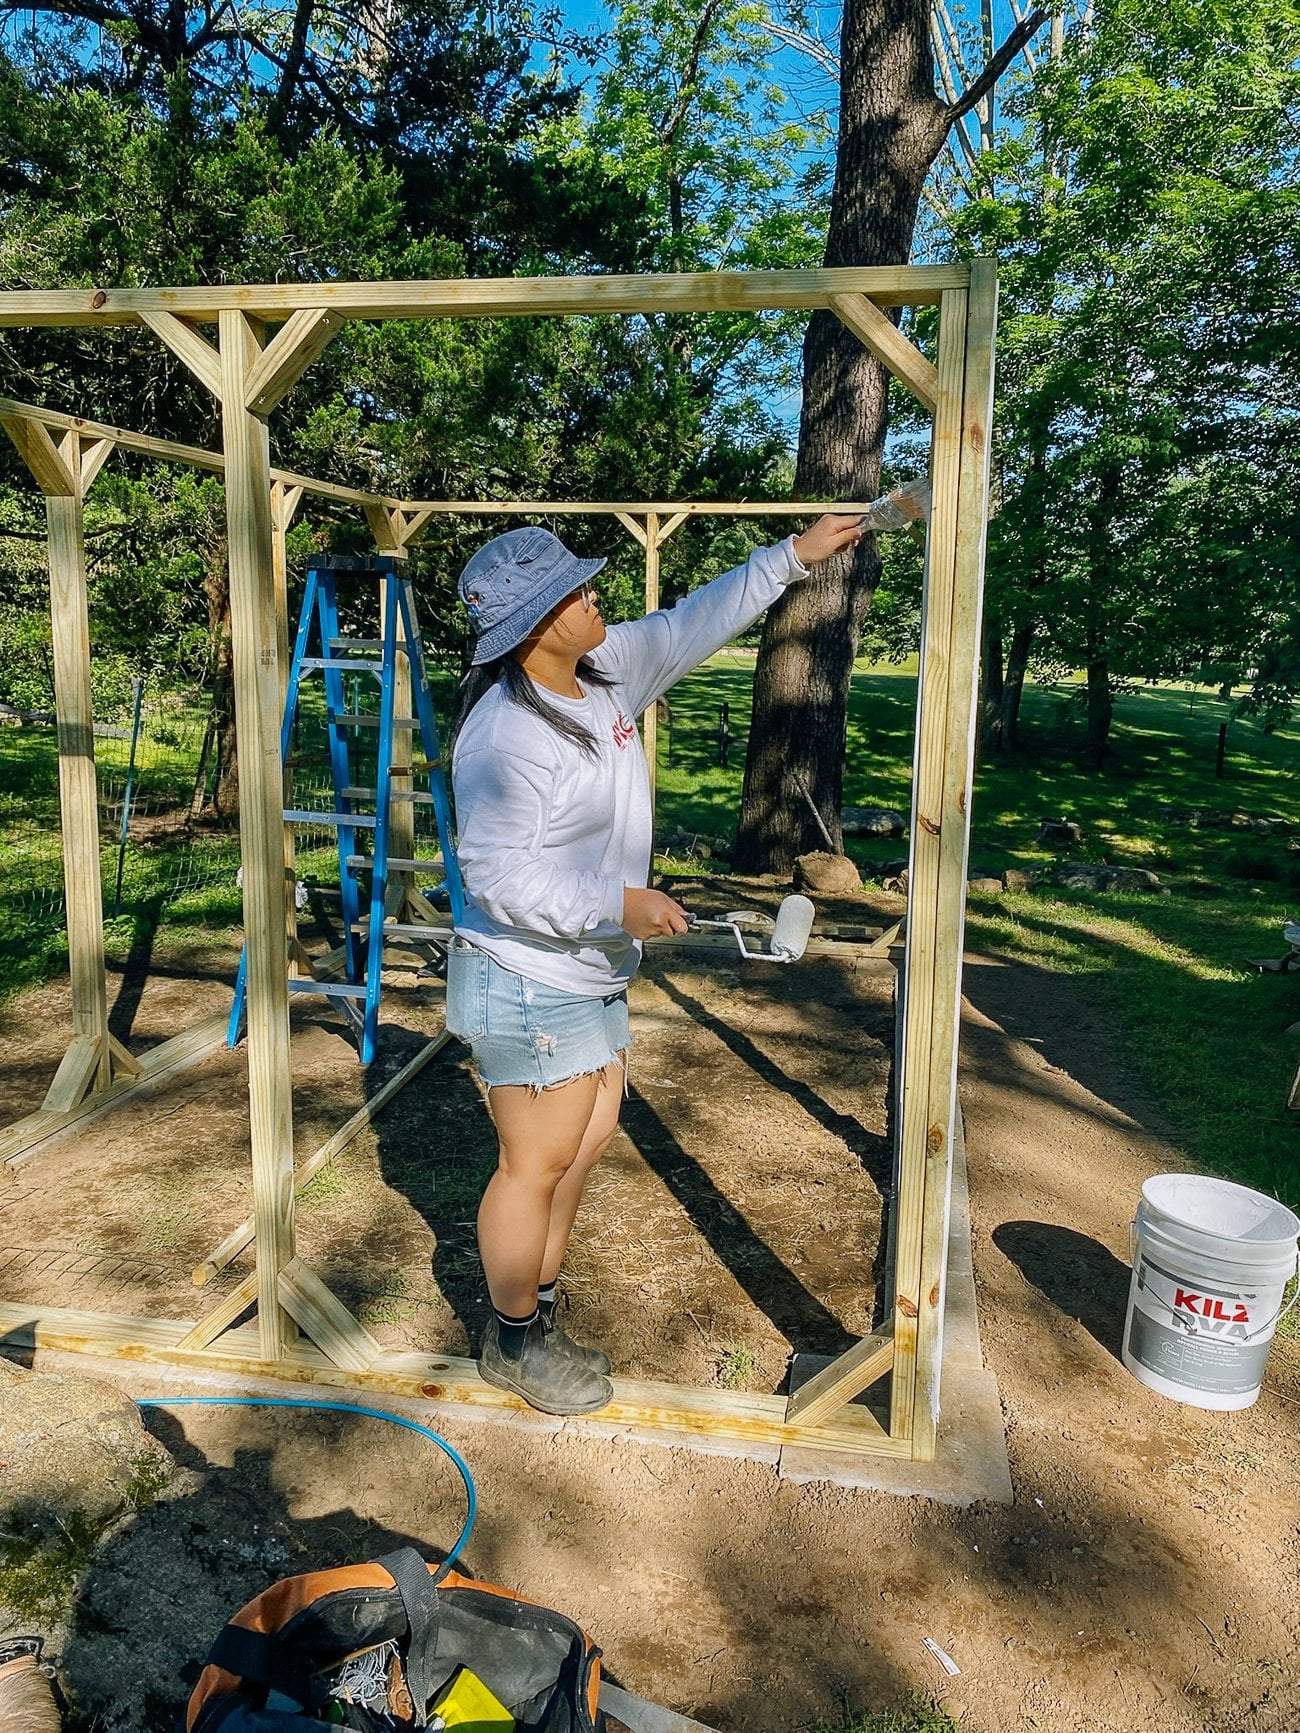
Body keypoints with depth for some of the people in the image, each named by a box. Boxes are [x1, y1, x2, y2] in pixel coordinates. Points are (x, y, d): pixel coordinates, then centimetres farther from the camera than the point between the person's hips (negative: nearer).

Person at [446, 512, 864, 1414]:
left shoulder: (607, 670, 1)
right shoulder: (503, 733, -25)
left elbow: (694, 625, 14)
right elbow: (502, 876, -26)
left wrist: (793, 556, 14)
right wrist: (619, 903, -27)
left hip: (592, 976, 10)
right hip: (530, 987, -9)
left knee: (588, 1138, 19)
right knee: (537, 1165, 5)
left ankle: (538, 1308, 38)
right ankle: (514, 1341, 28)